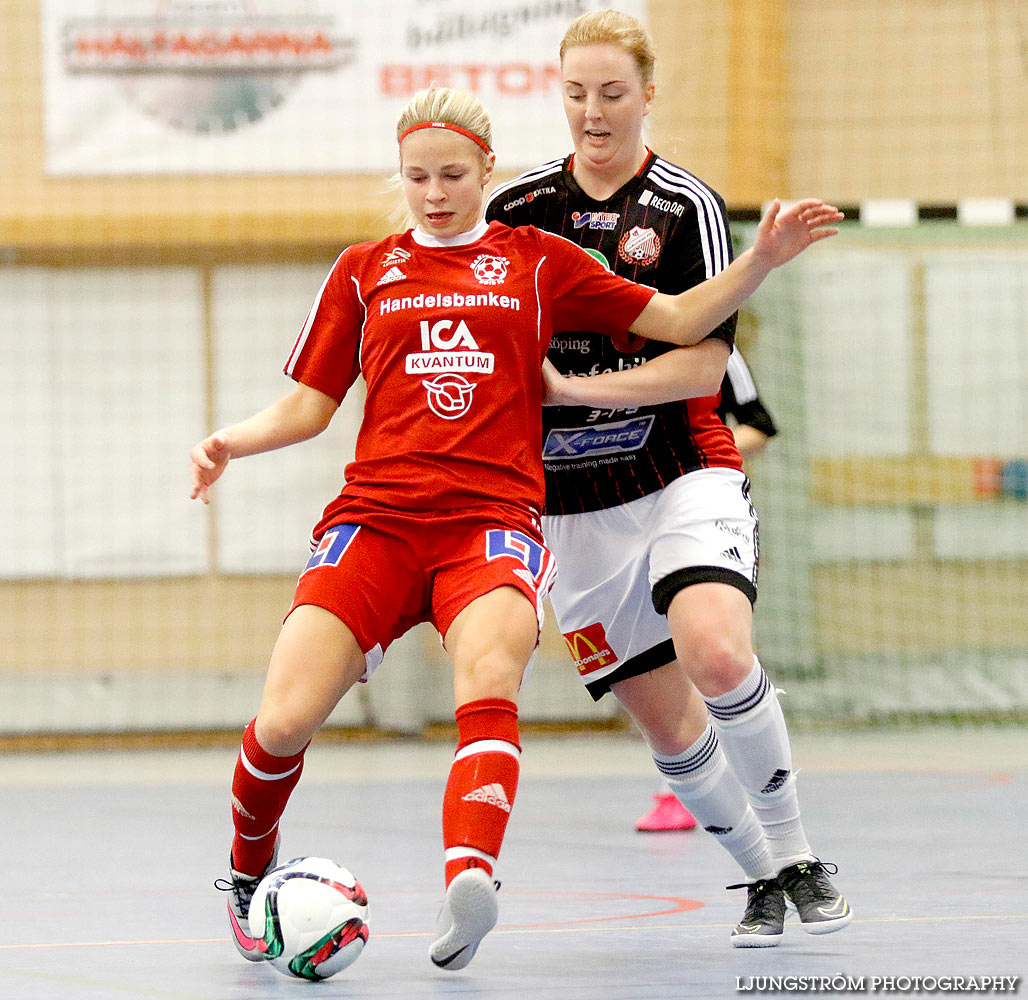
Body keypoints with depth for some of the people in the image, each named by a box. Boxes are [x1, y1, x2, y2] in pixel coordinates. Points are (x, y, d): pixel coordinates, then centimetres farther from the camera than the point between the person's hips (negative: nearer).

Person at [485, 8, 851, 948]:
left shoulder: (688, 207, -4)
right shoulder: (516, 206, 6)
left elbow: (705, 362, -11)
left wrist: (578, 388, -18)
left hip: (683, 474, -3)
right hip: (574, 505, 3)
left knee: (716, 656, -28)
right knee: (666, 721, 1)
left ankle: (797, 853, -9)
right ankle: (765, 878, 21)